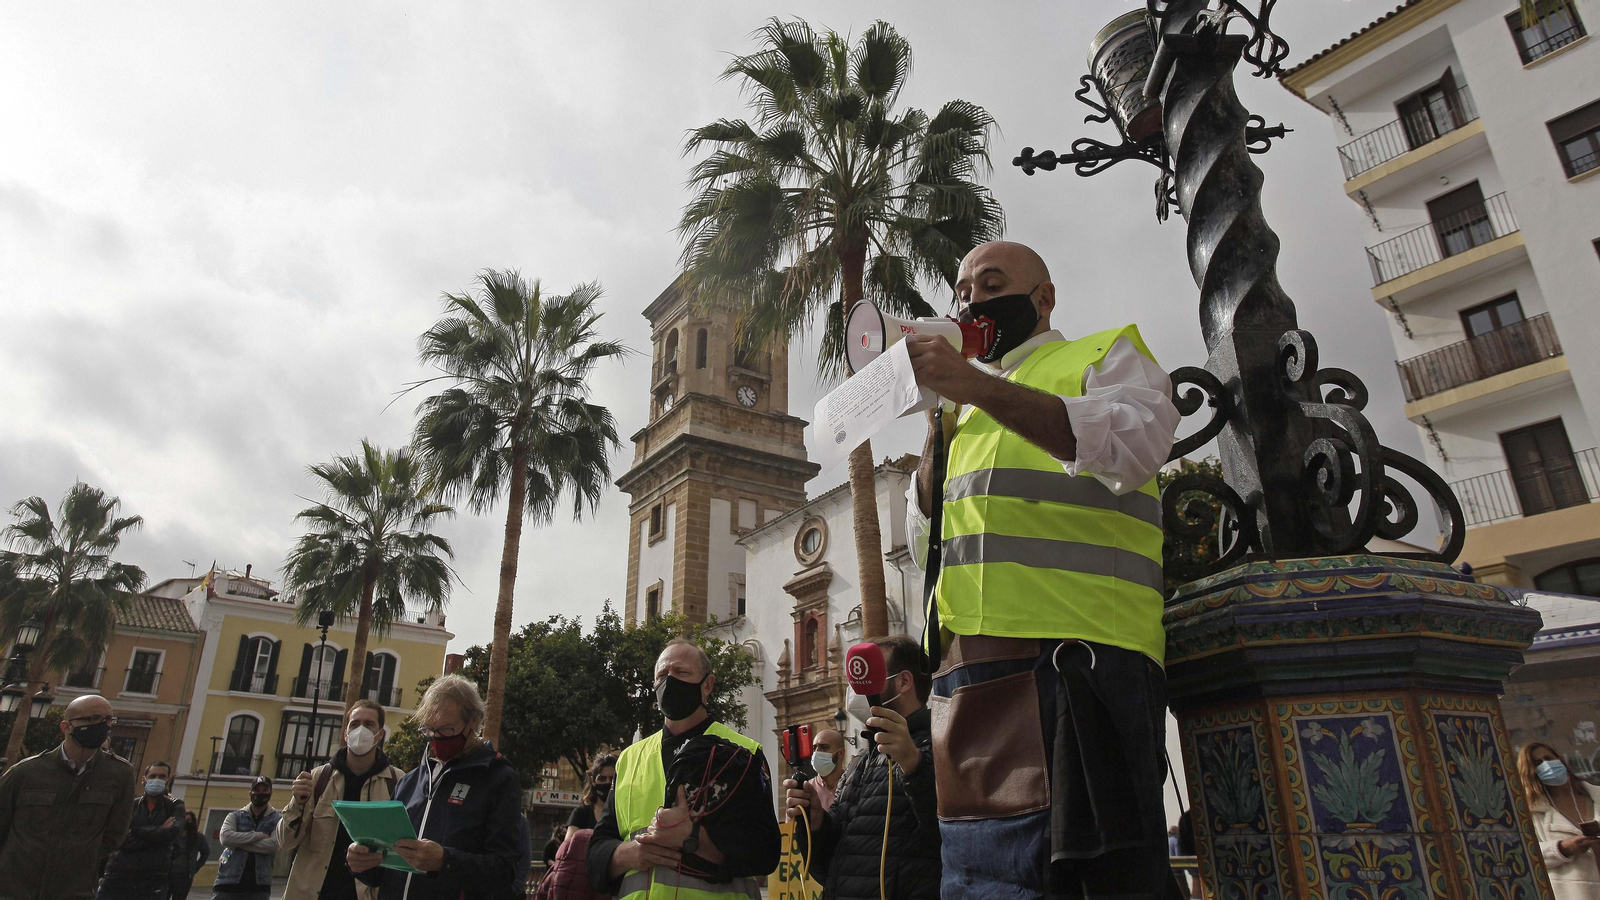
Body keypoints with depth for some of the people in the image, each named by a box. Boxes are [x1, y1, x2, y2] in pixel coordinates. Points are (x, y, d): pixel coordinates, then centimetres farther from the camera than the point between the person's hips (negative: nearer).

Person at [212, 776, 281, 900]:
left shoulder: (277, 820, 5)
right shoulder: (235, 816, 10)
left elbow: (274, 844, -12)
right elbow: (225, 837, -10)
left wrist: (240, 842, -11)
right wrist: (259, 836, -13)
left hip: (258, 885, 0)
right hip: (229, 881, 1)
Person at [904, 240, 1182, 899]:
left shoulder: (1108, 352, 14)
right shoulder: (969, 406, 31)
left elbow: (1133, 447, -10)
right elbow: (923, 541, 24)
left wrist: (975, 386, -16)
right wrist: (937, 426, 10)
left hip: (1077, 647, -5)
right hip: (966, 665, 6)